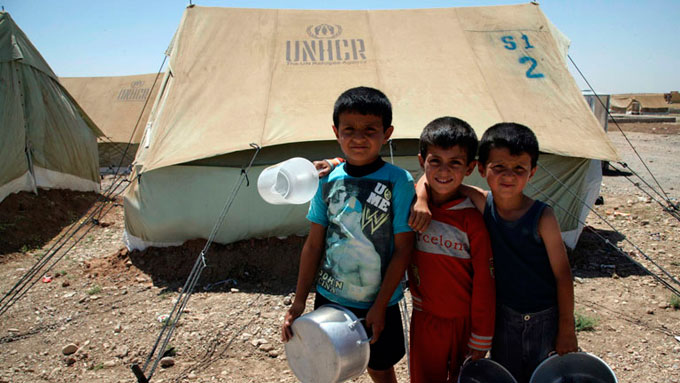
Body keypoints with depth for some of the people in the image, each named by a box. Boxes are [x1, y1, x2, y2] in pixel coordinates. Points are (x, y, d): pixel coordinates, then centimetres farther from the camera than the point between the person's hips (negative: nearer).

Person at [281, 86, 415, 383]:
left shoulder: (399, 182, -15)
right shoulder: (328, 180, -5)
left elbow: (402, 250, -13)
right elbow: (314, 244, 1)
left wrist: (380, 306, -12)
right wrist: (298, 302, 0)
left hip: (377, 305, -3)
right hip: (328, 298, 3)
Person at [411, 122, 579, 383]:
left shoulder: (542, 217, -20)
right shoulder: (484, 204, -13)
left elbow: (562, 274, -12)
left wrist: (567, 331, -7)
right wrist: (422, 200, -28)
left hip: (544, 317, -2)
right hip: (504, 314, 3)